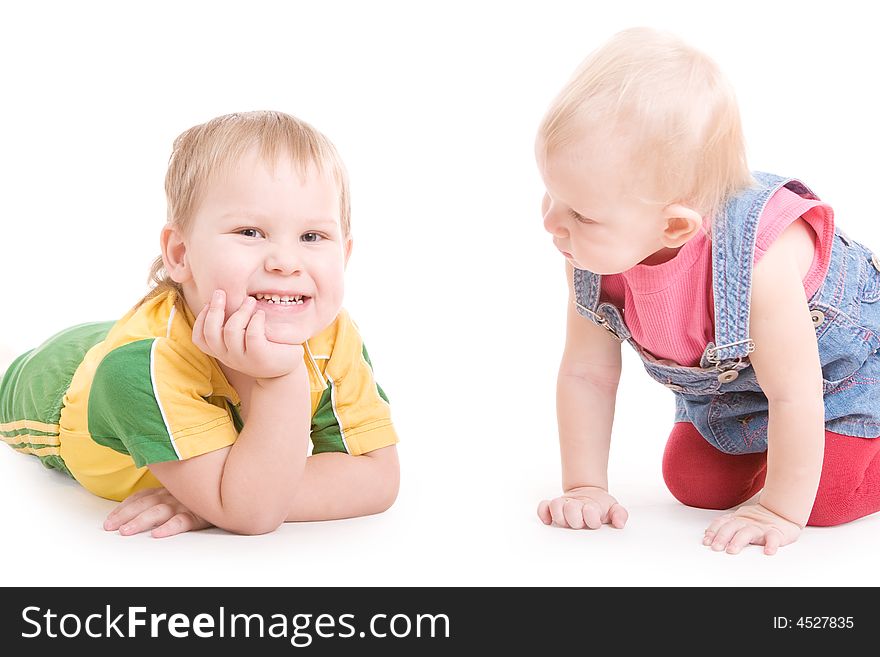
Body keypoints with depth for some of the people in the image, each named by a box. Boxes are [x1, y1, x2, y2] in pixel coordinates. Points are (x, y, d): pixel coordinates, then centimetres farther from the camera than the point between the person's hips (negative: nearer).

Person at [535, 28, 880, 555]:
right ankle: (755, 449, 28)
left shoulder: (761, 261, -46)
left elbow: (795, 397, -35)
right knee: (695, 483, 0)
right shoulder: (594, 255, -26)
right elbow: (586, 373, -14)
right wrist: (585, 486, -14)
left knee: (827, 497, -15)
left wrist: (781, 511, -25)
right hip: (723, 378, 6)